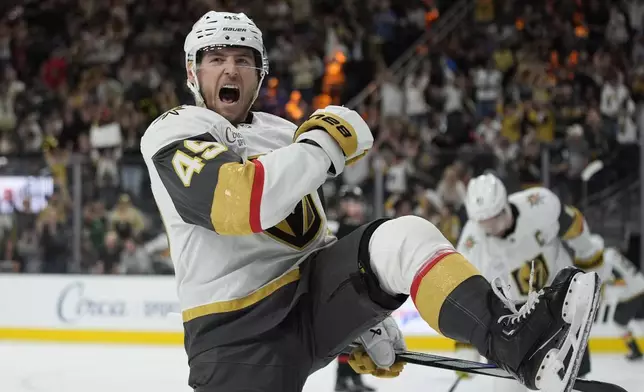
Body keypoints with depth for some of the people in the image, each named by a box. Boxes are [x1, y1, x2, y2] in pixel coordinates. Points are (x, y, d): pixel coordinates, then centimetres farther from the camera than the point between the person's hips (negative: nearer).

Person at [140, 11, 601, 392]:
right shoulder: (174, 134, -6)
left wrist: (364, 318, 27)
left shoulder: (283, 133, 19)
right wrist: (322, 146, -20)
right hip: (235, 334, -6)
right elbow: (237, 206, -27)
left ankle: (521, 342, -37)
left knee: (403, 238, -22)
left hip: (314, 297, 6)